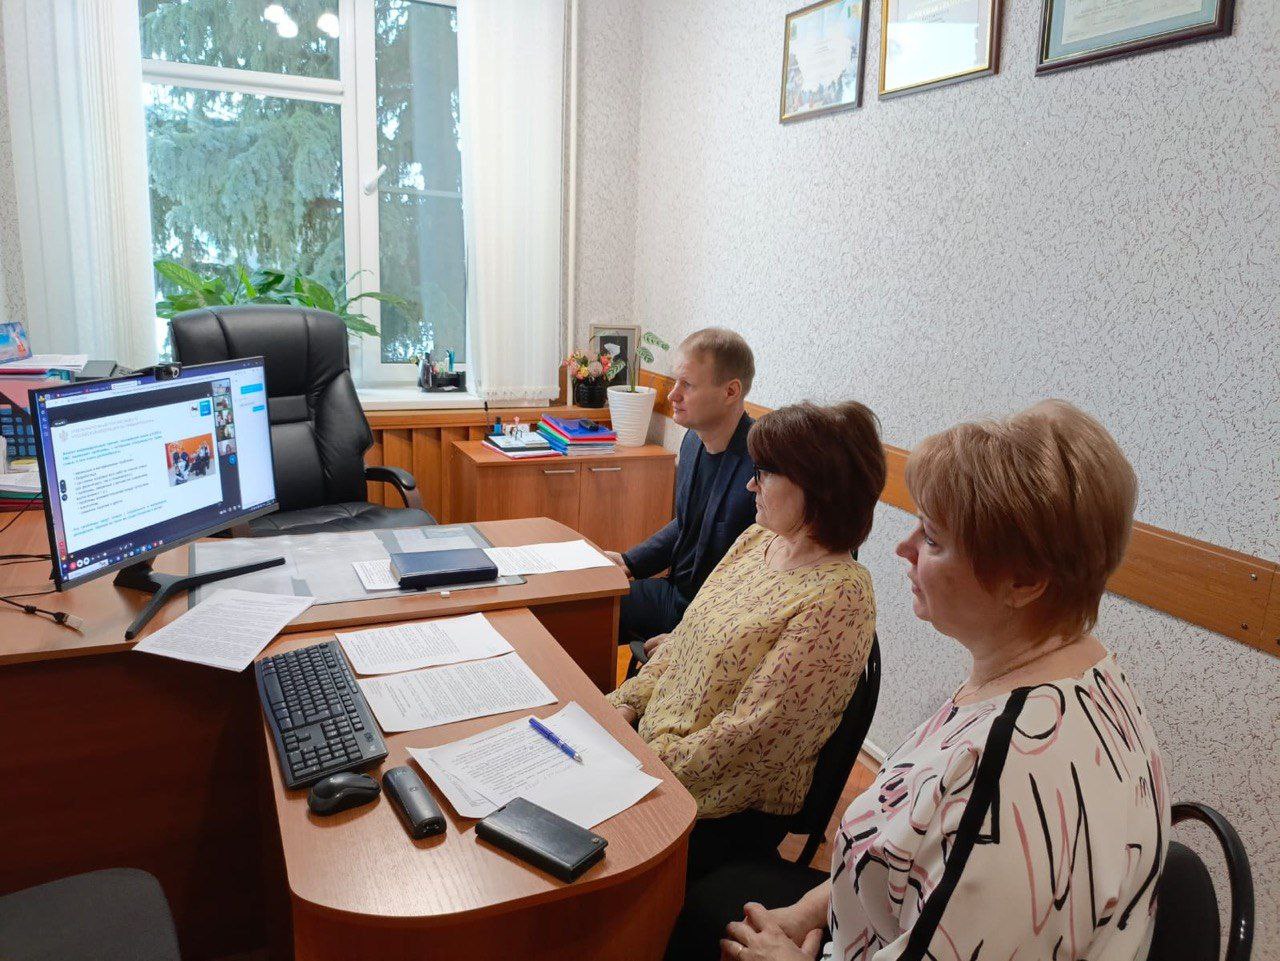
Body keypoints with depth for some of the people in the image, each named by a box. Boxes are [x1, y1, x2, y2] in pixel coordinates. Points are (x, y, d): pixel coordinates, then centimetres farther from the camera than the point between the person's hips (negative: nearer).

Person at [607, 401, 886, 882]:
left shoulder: (839, 596, -24)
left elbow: (754, 730, -23)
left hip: (736, 806, -7)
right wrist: (627, 701, 1)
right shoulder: (757, 539, 2)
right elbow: (683, 640, 10)